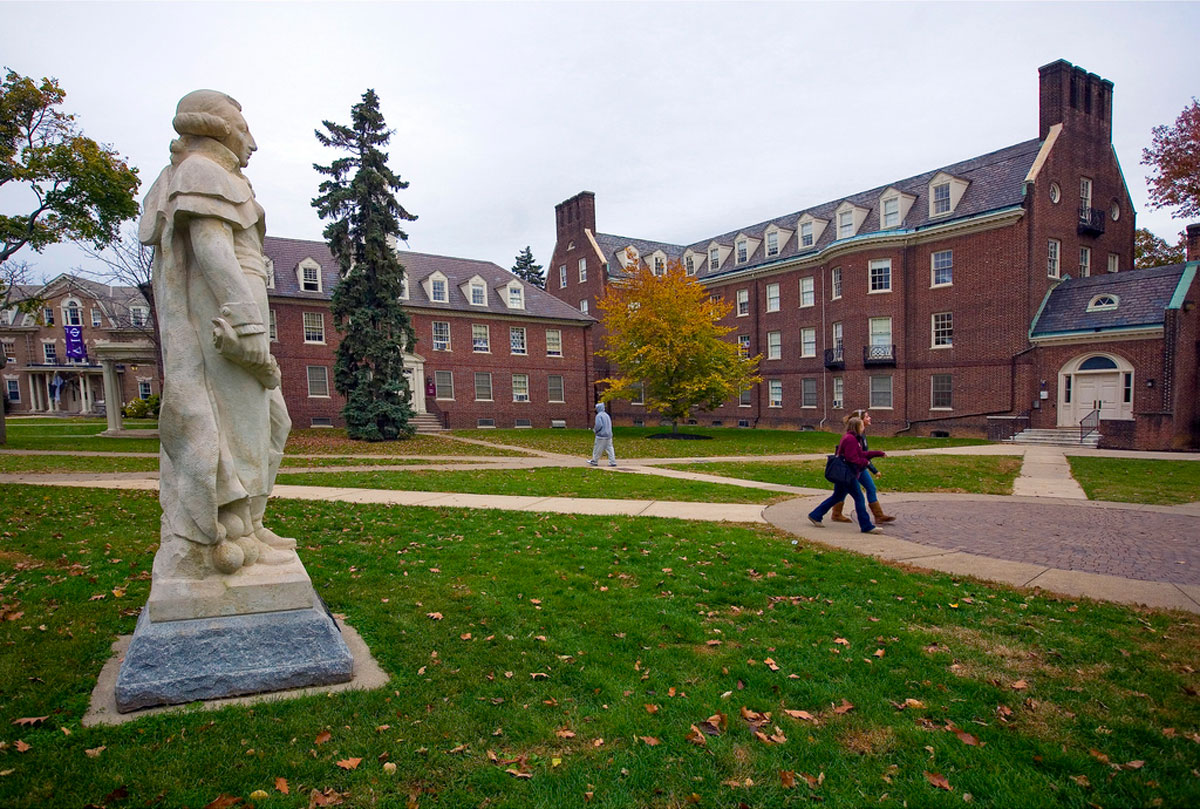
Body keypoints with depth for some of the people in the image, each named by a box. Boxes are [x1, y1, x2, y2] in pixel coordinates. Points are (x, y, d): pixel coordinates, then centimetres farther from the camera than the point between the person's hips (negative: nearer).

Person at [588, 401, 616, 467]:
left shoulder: (599, 415, -11)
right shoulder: (607, 415, 15)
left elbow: (598, 425, -21)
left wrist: (594, 430, -2)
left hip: (601, 435, -7)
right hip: (609, 435, 7)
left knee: (597, 449, 4)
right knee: (609, 448, 5)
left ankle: (594, 461, 14)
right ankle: (612, 462, 0)